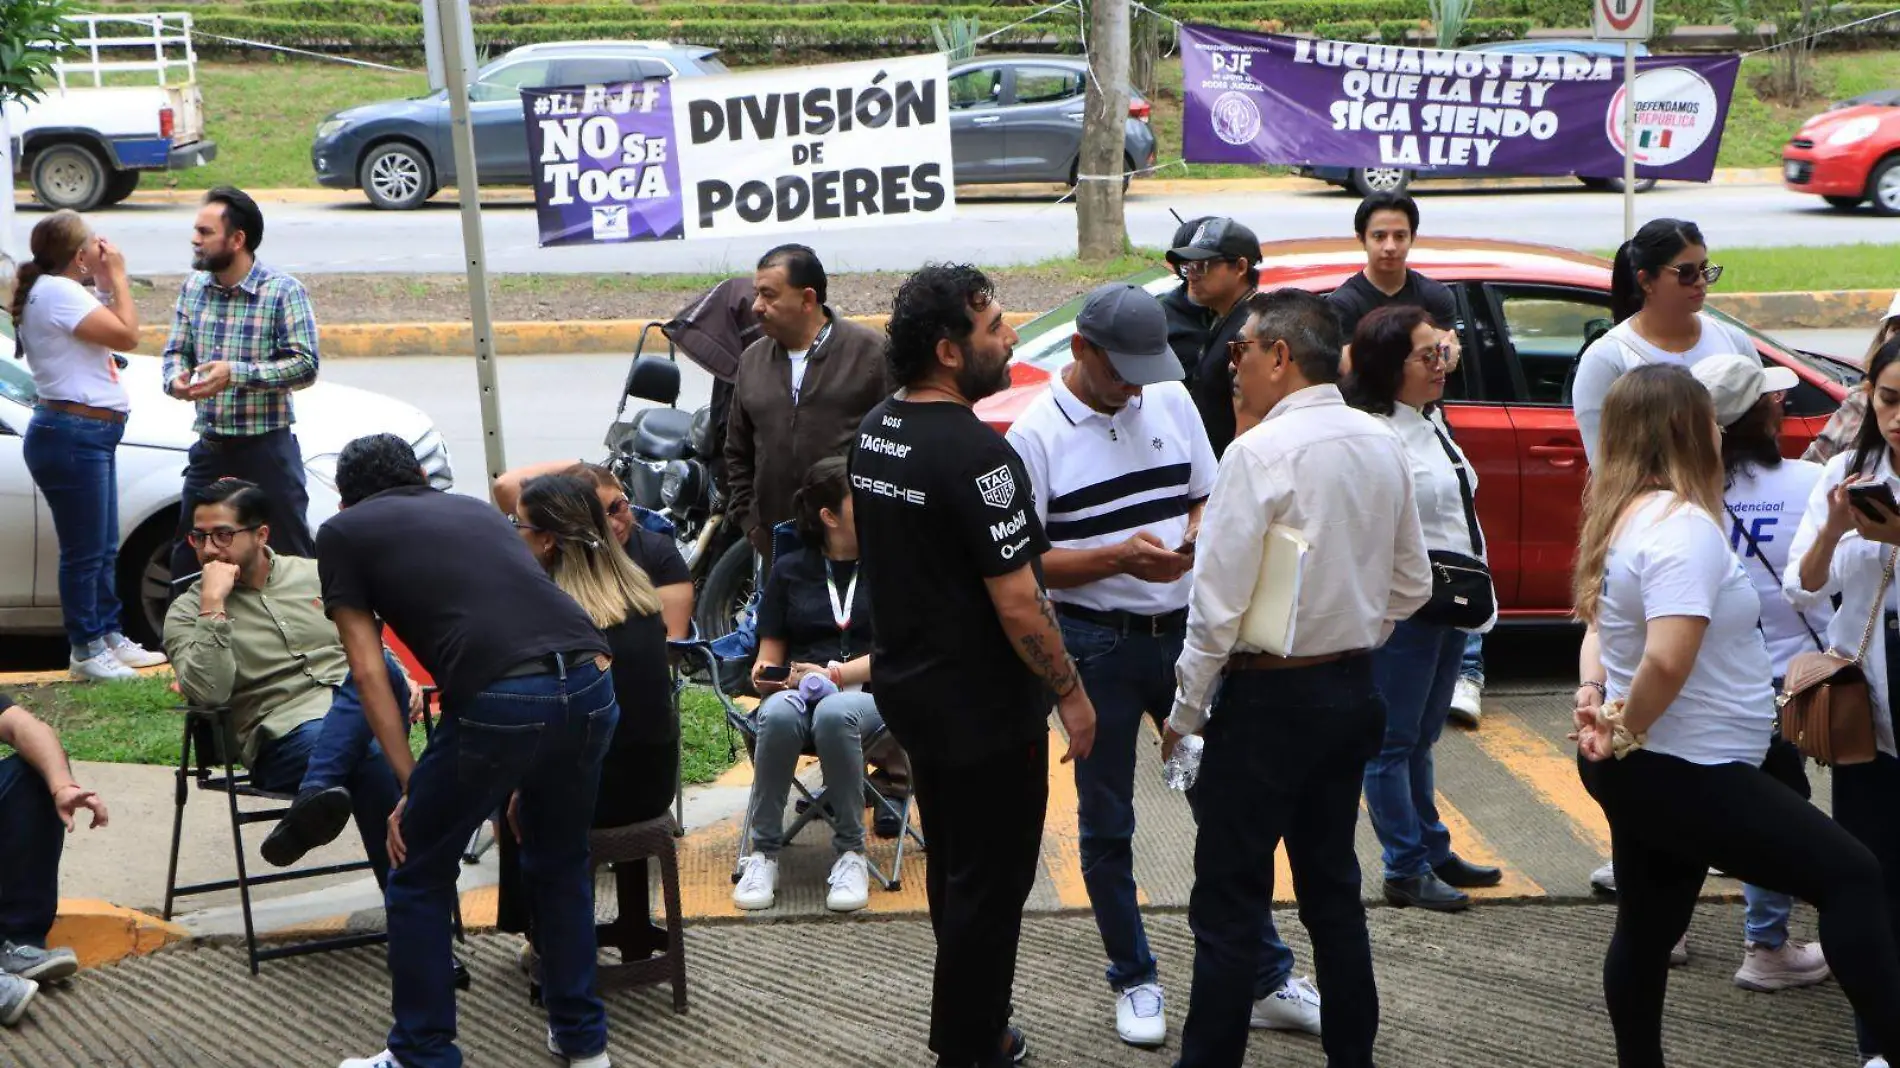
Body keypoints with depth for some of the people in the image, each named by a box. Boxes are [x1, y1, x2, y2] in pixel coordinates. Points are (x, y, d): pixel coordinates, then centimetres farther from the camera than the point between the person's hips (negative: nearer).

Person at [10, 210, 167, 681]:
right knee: (85, 551, -4)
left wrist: (107, 284, 11)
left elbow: (111, 330, 19)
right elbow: (126, 334, -18)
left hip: (90, 434, 11)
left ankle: (109, 637, 26)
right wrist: (117, 278, -8)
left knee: (104, 549, 17)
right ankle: (86, 652, 3)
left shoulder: (57, 291, 17)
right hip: (72, 434, -11)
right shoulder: (57, 292, -16)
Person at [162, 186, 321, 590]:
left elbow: (305, 365, -17)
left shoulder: (283, 291, -11)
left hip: (267, 446, -6)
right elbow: (176, 350, 14)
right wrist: (176, 379, -10)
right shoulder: (194, 287, 8)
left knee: (294, 556, 0)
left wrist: (237, 373, -26)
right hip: (209, 447, 6)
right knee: (187, 557, 13)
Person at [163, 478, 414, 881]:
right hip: (286, 737, -4)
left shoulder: (314, 574, 20)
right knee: (372, 758, -40)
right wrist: (214, 604, -11)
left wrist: (401, 681, 8)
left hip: (365, 711, 4)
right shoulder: (187, 612, 9)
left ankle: (314, 800, -47)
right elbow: (208, 693, -9)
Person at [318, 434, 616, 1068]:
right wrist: (528, 777, 42)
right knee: (560, 865, 28)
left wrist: (410, 786, 12)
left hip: (500, 700, -5)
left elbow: (369, 671, 10)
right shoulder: (475, 509, 32)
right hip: (592, 681, 6)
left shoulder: (343, 532, 18)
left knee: (419, 880, 17)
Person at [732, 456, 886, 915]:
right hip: (797, 688, 2)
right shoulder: (789, 570, 16)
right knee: (778, 716, -37)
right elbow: (769, 654, 15)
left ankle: (851, 852, -25)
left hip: (871, 692, -2)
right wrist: (764, 674, -9)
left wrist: (833, 674, -13)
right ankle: (763, 851, -24)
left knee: (834, 714, -39)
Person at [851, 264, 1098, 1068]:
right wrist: (1071, 694, -12)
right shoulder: (974, 453, -25)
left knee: (954, 870, 21)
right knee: (992, 882, 4)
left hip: (909, 684, 9)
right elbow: (1017, 605, -24)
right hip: (982, 704, -9)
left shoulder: (874, 431, 2)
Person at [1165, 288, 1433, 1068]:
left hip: (1267, 700, -7)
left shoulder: (1259, 454, -18)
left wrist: (1185, 712, -8)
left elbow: (1218, 603, -18)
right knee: (1333, 887, 17)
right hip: (1353, 693, 7)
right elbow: (1412, 584, 10)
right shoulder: (1383, 446, 4)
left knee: (1229, 904, 0)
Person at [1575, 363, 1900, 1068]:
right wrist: (1627, 727, -16)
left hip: (1642, 773, 10)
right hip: (1686, 775, -10)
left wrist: (1592, 695, 5)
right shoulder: (1683, 526, -22)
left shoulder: (1623, 515, 9)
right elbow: (1668, 659, -32)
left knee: (1647, 930, 19)